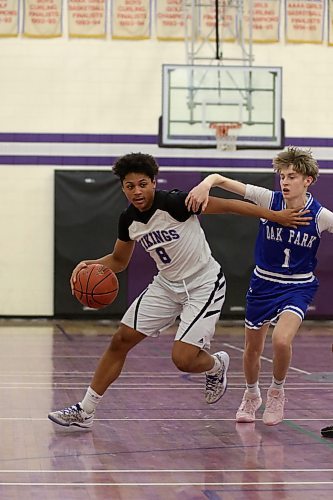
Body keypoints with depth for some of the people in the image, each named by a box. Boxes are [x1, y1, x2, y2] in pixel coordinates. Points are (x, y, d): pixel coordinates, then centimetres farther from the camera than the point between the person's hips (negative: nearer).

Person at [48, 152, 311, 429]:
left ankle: (216, 365, 21)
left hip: (204, 285, -6)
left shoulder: (175, 203, -23)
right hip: (167, 284, 7)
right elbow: (119, 261, 14)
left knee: (183, 359, -17)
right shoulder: (128, 220, -2)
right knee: (121, 340, 1)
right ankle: (85, 411, 10)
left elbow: (227, 205, -20)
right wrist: (90, 265, -7)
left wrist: (276, 216, -22)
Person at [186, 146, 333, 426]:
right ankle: (252, 395, 44)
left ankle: (277, 392, 3)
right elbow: (221, 179, -17)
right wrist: (206, 184, -38)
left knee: (281, 340, -27)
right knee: (252, 349, 13)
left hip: (298, 288, -2)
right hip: (263, 284, 2)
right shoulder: (269, 200, -14)